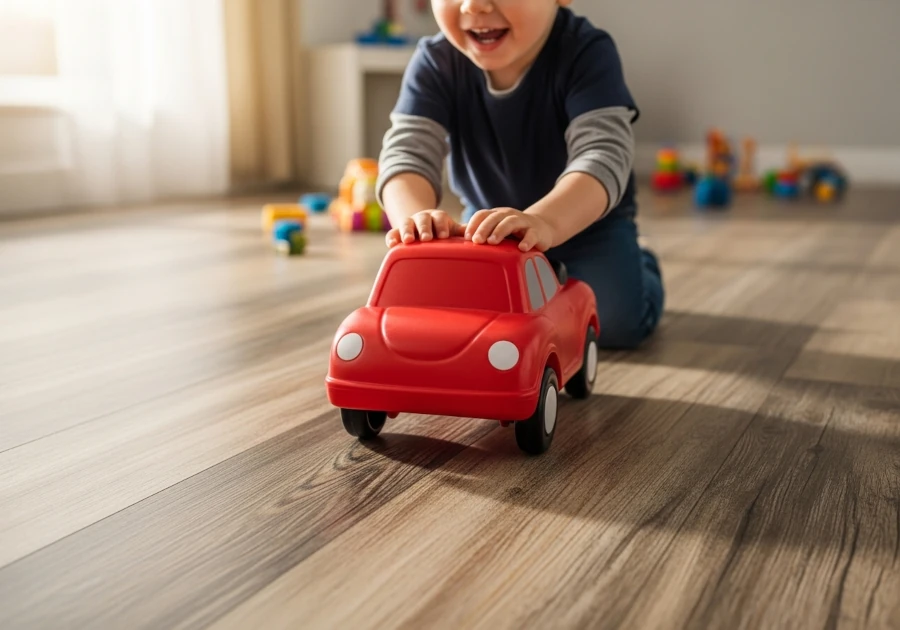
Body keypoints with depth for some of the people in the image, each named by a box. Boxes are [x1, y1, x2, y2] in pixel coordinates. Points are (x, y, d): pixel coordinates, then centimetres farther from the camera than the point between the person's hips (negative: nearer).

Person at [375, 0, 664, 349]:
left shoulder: (586, 52, -30)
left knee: (617, 319, -19)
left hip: (589, 223, -3)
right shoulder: (435, 63, -21)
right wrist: (416, 216, -55)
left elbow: (603, 155, -43)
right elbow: (407, 153, -31)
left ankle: (641, 267, 20)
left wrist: (545, 222, -63)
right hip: (488, 227, 3)